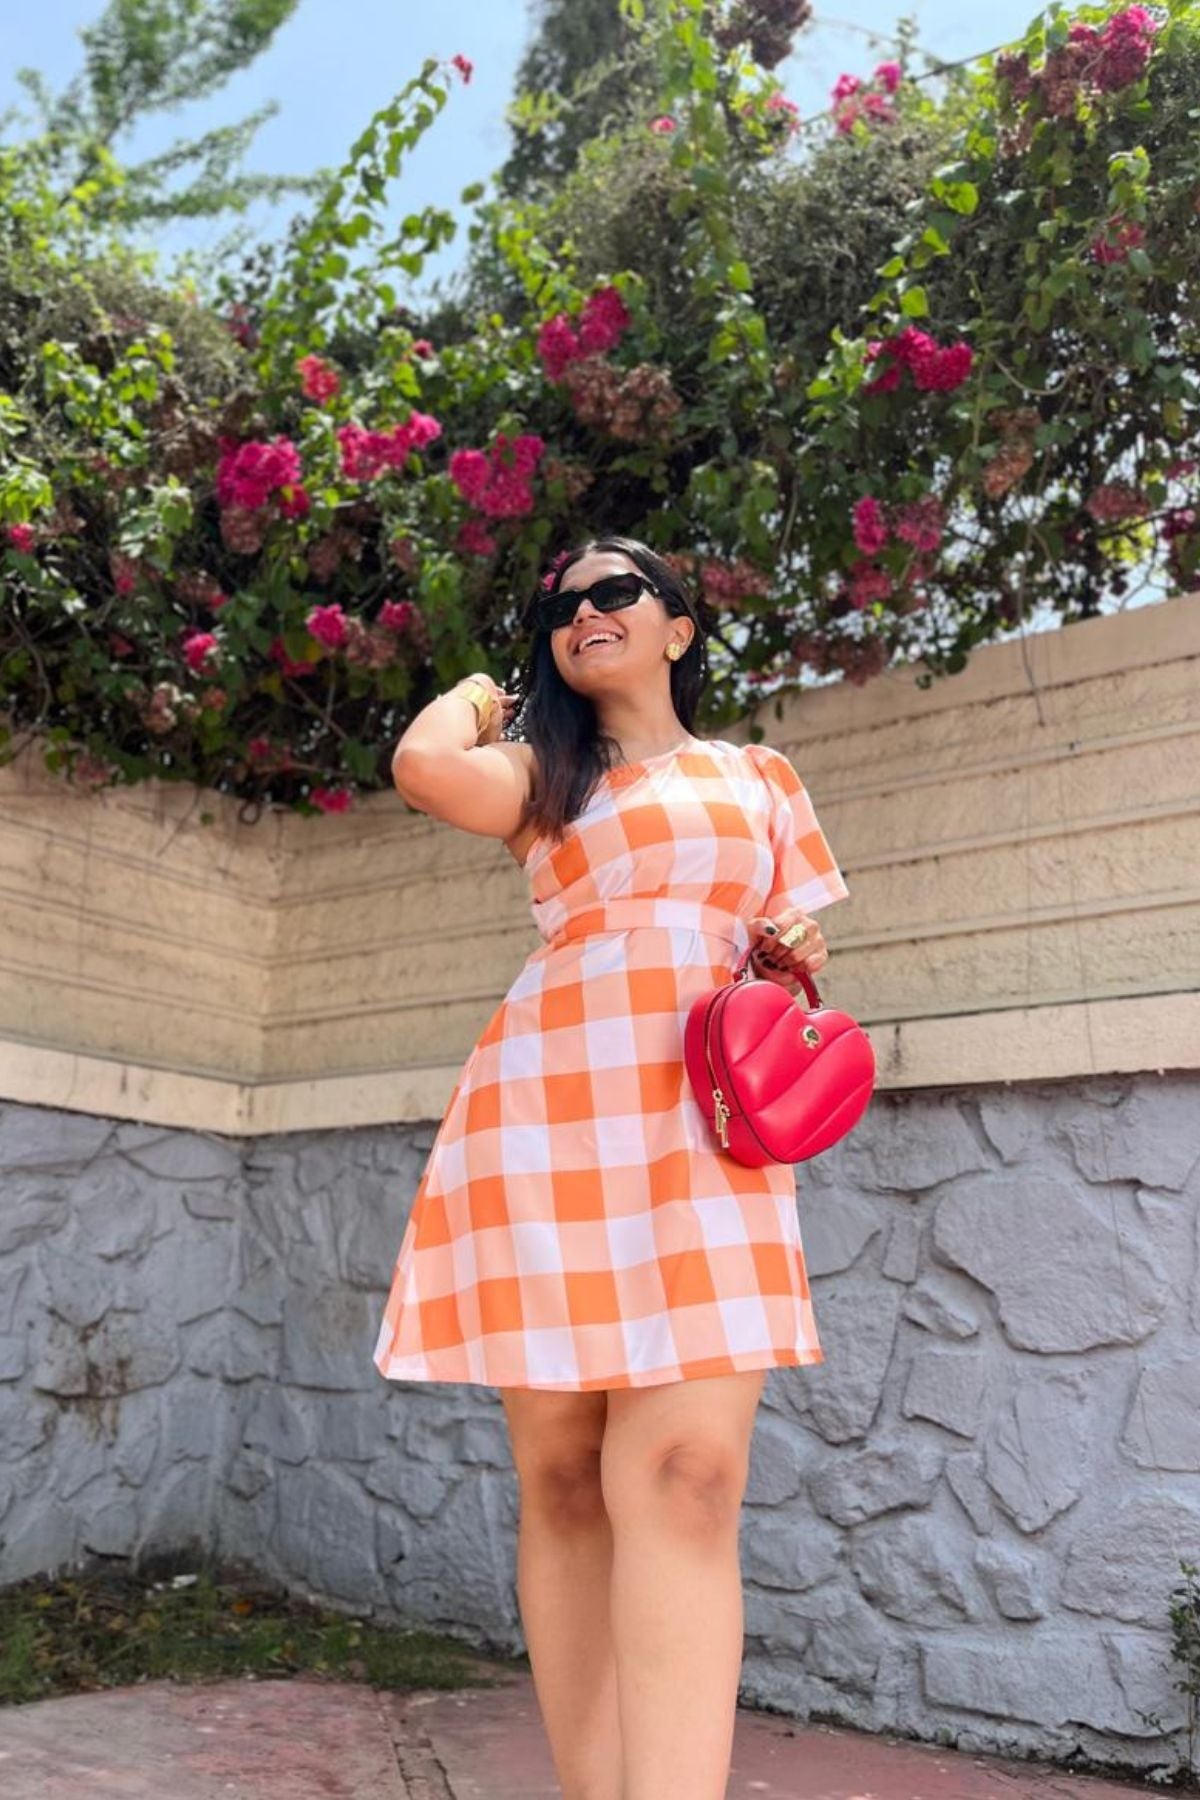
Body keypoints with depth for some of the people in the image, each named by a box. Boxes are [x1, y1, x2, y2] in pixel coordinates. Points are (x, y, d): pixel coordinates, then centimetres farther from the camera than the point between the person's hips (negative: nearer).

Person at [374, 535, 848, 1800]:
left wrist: (793, 962, 0)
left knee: (686, 1473, -16)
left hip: (704, 1127, 0)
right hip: (551, 1112, 0)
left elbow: (786, 951, 24)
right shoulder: (542, 772, 17)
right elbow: (427, 767, -5)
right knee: (561, 1478, 0)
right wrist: (473, 696, 17)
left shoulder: (760, 776, 22)